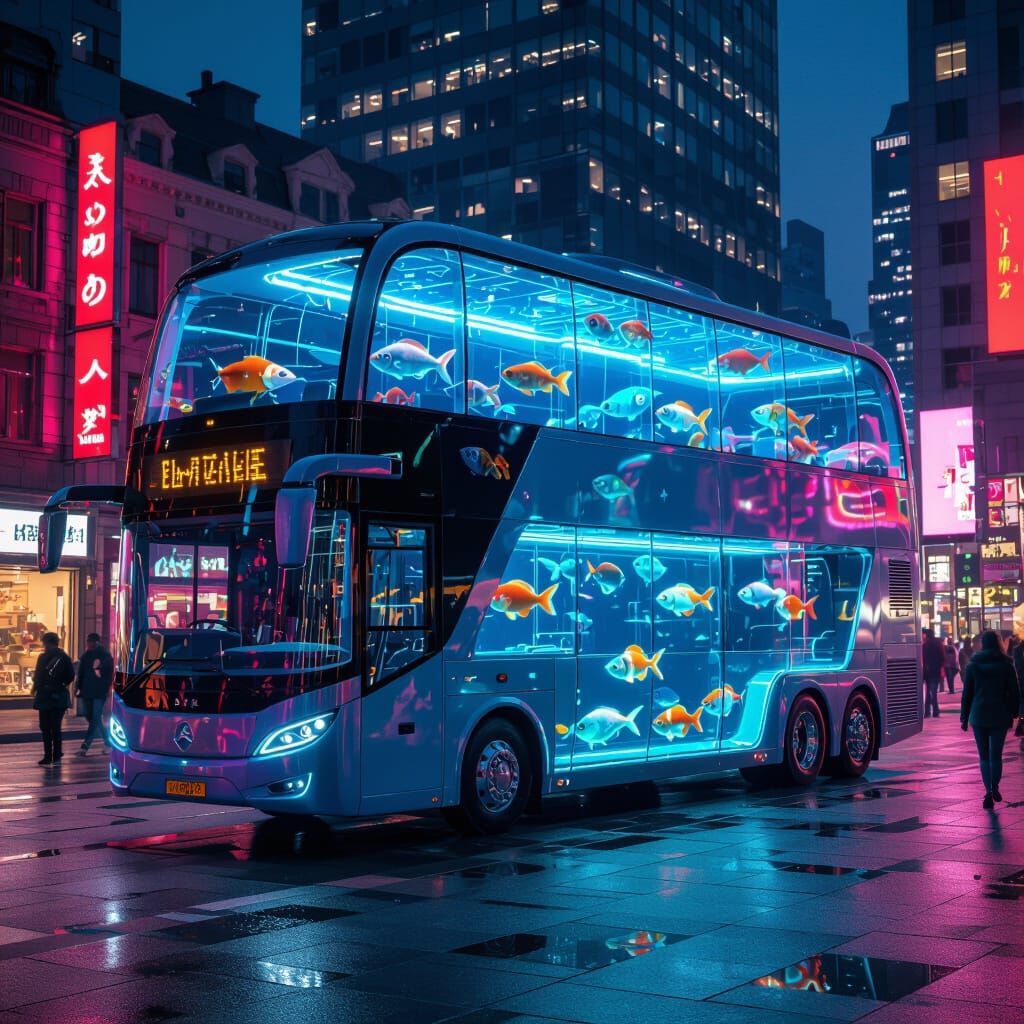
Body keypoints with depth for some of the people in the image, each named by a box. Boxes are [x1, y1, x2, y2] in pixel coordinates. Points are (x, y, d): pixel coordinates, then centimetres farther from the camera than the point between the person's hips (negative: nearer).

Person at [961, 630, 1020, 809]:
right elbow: (1014, 693, 0)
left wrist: (964, 717, 8)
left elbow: (966, 694, 2)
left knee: (984, 756, 7)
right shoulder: (1006, 665, -2)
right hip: (1000, 717, -1)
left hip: (978, 716, 1)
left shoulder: (973, 665, 1)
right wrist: (1012, 714, 10)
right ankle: (994, 788, -4)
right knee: (996, 755, 5)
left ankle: (989, 791, -1)